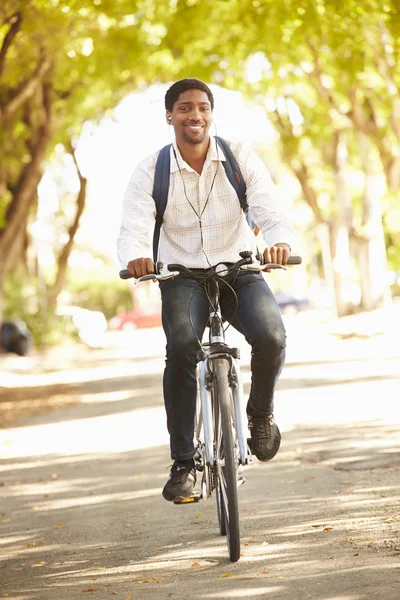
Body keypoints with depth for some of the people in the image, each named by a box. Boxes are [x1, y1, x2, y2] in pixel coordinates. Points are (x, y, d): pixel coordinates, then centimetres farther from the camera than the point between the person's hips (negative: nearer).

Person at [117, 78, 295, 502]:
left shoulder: (240, 158, -4)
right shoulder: (151, 171, -5)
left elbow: (270, 212, -14)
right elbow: (133, 229, -15)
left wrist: (278, 241, -39)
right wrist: (135, 257, -41)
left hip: (240, 271, 1)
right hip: (182, 277, 0)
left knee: (270, 336, -28)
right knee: (182, 348, -30)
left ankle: (261, 413, 4)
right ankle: (184, 463, -19)